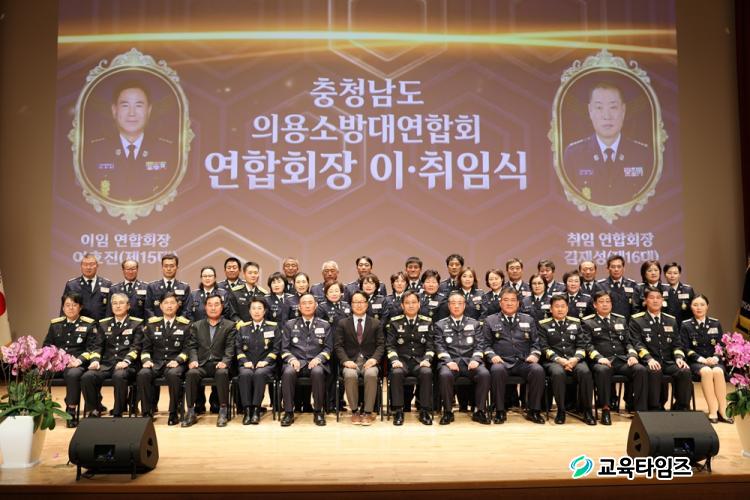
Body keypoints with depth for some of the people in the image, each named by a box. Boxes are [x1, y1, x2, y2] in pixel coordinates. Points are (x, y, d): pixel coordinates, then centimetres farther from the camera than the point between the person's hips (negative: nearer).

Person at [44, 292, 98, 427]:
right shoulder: (55, 323, 18)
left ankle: (71, 411, -24)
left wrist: (78, 360, -16)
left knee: (72, 374, -38)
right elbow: (46, 345, 17)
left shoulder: (89, 324, 7)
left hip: (77, 364, -3)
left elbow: (91, 348, 1)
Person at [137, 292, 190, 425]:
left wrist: (177, 360, -14)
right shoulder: (152, 324, 15)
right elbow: (145, 347, 14)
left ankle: (174, 413, -21)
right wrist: (146, 360, -6)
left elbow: (187, 348, 3)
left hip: (175, 363, -2)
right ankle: (147, 412, -17)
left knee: (173, 375, -37)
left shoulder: (185, 324, 8)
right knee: (142, 375, -30)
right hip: (156, 363, 2)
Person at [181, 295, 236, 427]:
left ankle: (223, 411, -24)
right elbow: (192, 346, 11)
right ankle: (191, 412, -20)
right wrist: (193, 360, -8)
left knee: (222, 373, -36)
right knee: (191, 373, -31)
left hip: (219, 364, -2)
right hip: (201, 364, 2)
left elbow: (230, 347, 1)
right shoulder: (196, 326, 18)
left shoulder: (229, 326, 10)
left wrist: (225, 361, -17)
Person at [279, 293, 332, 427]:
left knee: (317, 372, -36)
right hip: (296, 362, 1)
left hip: (316, 362, 0)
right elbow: (284, 348, 10)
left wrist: (318, 358, -11)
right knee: (288, 372, -34)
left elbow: (328, 348, 9)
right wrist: (292, 359, -11)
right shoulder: (289, 324, 16)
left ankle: (318, 412, -22)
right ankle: (288, 412, -22)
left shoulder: (324, 325, 15)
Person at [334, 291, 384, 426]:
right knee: (350, 375, -35)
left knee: (371, 375, -35)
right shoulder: (342, 323, 13)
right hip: (350, 361, 0)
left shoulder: (376, 323, 14)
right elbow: (338, 345, 4)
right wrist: (346, 360, -14)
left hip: (369, 361, 0)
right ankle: (354, 411, -15)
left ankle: (367, 412, -22)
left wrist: (374, 359, -13)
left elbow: (381, 344, 7)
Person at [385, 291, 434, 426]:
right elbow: (390, 345, 3)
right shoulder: (394, 322, 7)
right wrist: (394, 360, -15)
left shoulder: (427, 322, 10)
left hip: (420, 360, 1)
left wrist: (426, 359, -11)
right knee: (396, 373, -34)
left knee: (427, 372, -33)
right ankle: (398, 411, -22)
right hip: (401, 360, 0)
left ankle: (425, 411, -20)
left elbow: (430, 346, 8)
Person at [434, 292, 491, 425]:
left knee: (484, 374, -30)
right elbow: (439, 346, 4)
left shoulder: (475, 323, 20)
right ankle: (448, 411, -16)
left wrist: (475, 359, -9)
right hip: (450, 361, -1)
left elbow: (479, 344, 10)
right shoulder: (440, 325, 15)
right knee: (445, 375, -35)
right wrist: (448, 361, -13)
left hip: (470, 360, 1)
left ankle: (479, 411, -14)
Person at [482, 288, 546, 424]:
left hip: (524, 362, 2)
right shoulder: (490, 320, 14)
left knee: (538, 370, -31)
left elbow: (535, 343, 18)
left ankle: (534, 411, -15)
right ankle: (500, 411, -22)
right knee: (497, 370, -37)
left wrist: (534, 355, -2)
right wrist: (492, 356, -9)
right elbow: (486, 344, 10)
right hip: (502, 362, -2)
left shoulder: (528, 320, 20)